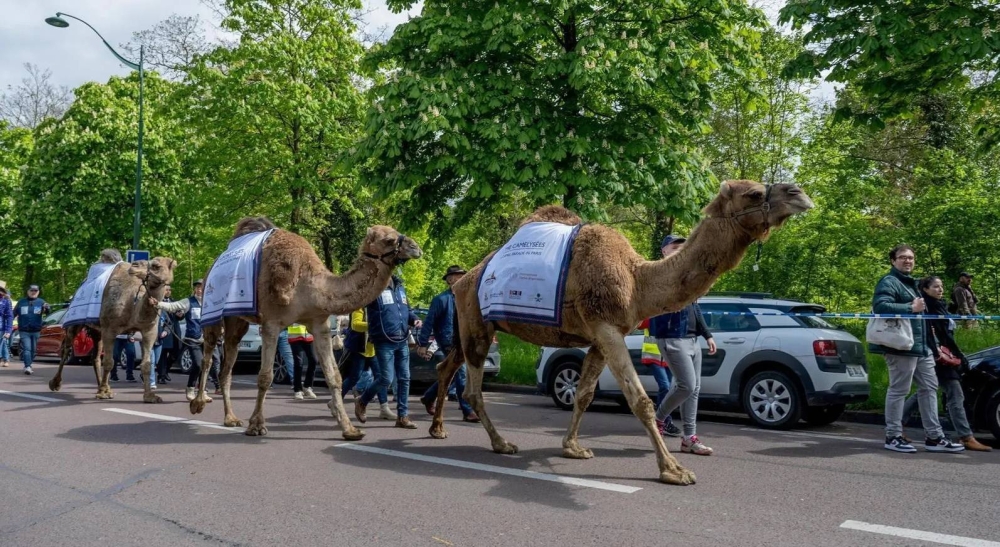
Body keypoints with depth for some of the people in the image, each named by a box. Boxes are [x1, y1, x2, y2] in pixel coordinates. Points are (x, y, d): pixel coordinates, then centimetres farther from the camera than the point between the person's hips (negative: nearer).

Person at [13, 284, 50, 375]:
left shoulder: (41, 302, 4)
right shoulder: (21, 302, 6)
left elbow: (46, 312, -12)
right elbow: (14, 313, 11)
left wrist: (46, 309, -35)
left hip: (36, 330, 1)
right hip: (24, 331, -1)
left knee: (33, 349, 10)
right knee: (27, 349, -12)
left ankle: (28, 365, 23)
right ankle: (28, 366, -21)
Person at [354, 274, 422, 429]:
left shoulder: (400, 288, 14)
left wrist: (414, 319, 5)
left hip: (403, 341, 7)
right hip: (384, 342, -7)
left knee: (404, 378, 7)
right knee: (386, 378, -6)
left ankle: (402, 416, 16)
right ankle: (362, 402, 20)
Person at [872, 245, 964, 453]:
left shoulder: (912, 283, 24)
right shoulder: (889, 282, -8)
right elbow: (880, 306, -25)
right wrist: (911, 308, -23)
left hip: (921, 346, 10)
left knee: (929, 388, 12)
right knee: (899, 390, -5)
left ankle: (934, 437, 18)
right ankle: (893, 437, 3)